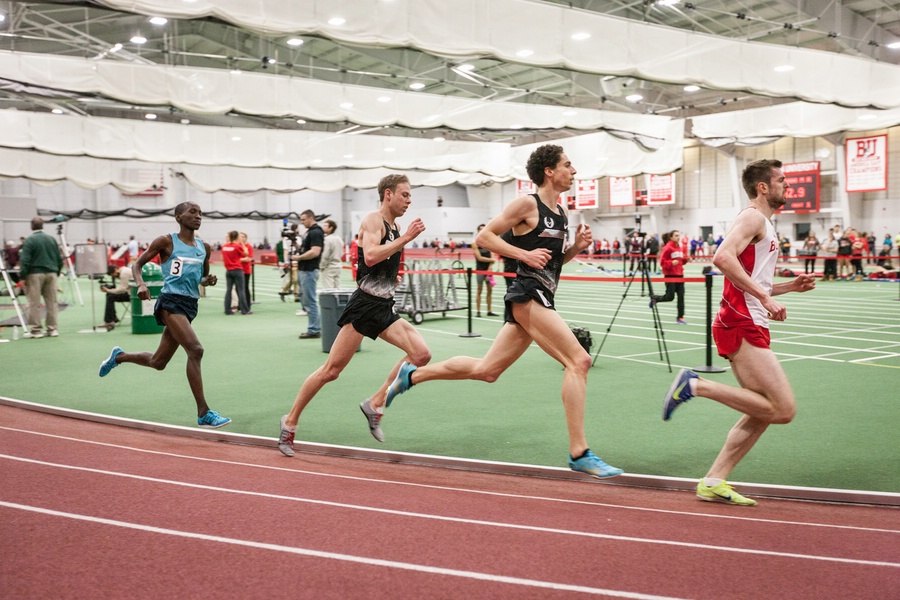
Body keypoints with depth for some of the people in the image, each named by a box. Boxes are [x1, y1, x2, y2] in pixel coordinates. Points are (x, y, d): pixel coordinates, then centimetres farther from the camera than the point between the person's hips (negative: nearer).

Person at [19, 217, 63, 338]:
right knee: (52, 302, 8)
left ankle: (35, 330, 3)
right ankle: (53, 329, 10)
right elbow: (59, 259, 12)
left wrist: (22, 276, -4)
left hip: (35, 274, -4)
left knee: (34, 303, 1)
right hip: (51, 273, 5)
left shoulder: (29, 240, -7)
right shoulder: (51, 239, 8)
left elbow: (25, 260, -10)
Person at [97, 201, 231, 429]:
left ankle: (118, 356, 45)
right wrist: (141, 284, -16)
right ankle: (204, 414, -20)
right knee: (195, 350, -23)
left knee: (157, 362, 16)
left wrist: (208, 280, 2)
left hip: (190, 305, 7)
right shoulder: (166, 242, -2)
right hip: (171, 301, -7)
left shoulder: (204, 247, 13)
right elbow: (137, 265, 4)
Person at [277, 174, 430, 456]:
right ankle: (291, 421, 12)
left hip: (385, 307, 8)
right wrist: (407, 238, -24)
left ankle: (374, 404, 3)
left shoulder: (396, 227, 16)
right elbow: (370, 256, -27)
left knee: (421, 354, -9)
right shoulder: (373, 220, -9)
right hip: (364, 305, -8)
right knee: (331, 370, -4)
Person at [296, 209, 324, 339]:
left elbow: (315, 252, -24)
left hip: (309, 271, -10)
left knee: (310, 301, -7)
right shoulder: (310, 232, 17)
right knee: (308, 301, 13)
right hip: (304, 270, 10)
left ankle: (314, 330, -3)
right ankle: (316, 328, 18)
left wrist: (298, 257, -18)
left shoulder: (316, 232, -13)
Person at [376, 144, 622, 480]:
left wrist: (576, 246, 6)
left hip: (539, 298, 9)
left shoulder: (561, 211, 18)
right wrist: (524, 253, -16)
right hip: (528, 294, -9)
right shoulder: (527, 204, -6)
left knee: (486, 370, 12)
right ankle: (579, 454, -15)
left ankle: (412, 375, 26)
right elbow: (483, 237, -7)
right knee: (578, 361, -17)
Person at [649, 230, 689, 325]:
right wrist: (671, 263, -26)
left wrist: (686, 259, 3)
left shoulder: (679, 248, 11)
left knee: (681, 296, 2)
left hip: (679, 275, 7)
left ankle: (680, 317, 7)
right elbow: (662, 262, -11)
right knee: (670, 297, -6)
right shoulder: (668, 248, -11)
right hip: (670, 275, -7)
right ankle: (654, 299, 22)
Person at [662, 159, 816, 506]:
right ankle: (696, 385, -11)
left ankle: (713, 482, 11)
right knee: (784, 410, -14)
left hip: (749, 327, 10)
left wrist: (791, 287, 18)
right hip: (741, 326, -10)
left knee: (763, 414, 11)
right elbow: (723, 257, -26)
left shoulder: (765, 225, 24)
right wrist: (764, 296, -26)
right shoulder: (753, 217, -7)